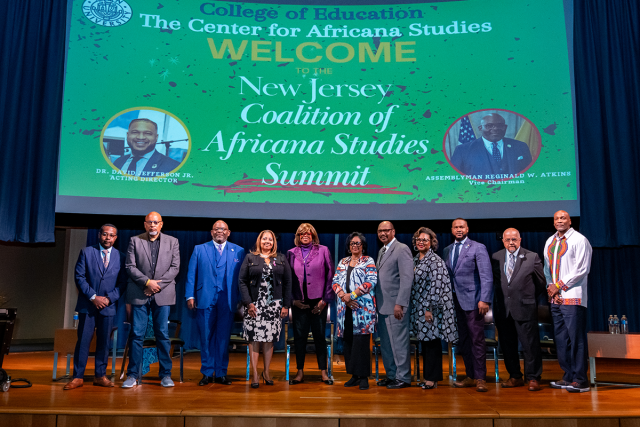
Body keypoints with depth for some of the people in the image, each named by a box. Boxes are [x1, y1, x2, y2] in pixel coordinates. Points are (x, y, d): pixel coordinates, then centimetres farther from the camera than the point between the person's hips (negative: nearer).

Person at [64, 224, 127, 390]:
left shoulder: (120, 257, 6)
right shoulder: (86, 252, 3)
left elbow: (122, 283, 5)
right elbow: (79, 277, -2)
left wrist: (109, 298, -9)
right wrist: (93, 297, -11)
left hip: (108, 306, 2)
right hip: (87, 305, -1)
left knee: (104, 342, 6)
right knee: (83, 341, -1)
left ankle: (100, 376, 15)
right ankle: (78, 377, 8)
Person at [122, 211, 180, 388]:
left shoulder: (172, 242, 9)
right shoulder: (135, 241, 8)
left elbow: (175, 267, 2)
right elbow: (130, 266, 0)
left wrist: (158, 284, -8)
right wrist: (147, 282, -11)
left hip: (162, 294, 0)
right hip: (139, 294, 0)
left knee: (163, 334, 3)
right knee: (137, 334, 0)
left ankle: (166, 374, 11)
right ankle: (133, 374, 10)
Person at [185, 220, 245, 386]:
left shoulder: (238, 251, 9)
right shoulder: (199, 249, 10)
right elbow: (191, 274, 7)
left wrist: (241, 300, -1)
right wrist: (190, 296, -1)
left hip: (227, 301, 0)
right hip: (205, 300, 0)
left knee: (224, 338, 4)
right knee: (206, 337, 4)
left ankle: (221, 373, 15)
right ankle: (207, 373, 15)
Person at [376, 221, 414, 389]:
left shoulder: (402, 249, -8)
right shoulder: (381, 251, 18)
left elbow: (407, 278, -15)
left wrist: (399, 304, -20)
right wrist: (377, 301, 12)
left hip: (396, 305, -8)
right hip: (382, 305, 8)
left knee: (399, 342, -1)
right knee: (385, 343, 13)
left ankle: (403, 378, 9)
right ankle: (391, 375, 24)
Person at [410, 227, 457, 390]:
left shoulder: (435, 260, -11)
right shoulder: (415, 260, 13)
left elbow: (436, 286, -17)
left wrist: (430, 308, -19)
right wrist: (414, 308, 16)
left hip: (430, 309, -7)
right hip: (418, 308, 8)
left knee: (432, 341, -2)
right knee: (425, 342, 11)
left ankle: (432, 378, 5)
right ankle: (427, 376, 19)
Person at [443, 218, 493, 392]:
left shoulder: (478, 248, -2)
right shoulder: (447, 250, 14)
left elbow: (487, 276, -8)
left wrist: (484, 300, -16)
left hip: (472, 300, -5)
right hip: (454, 300, 6)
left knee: (477, 340, -3)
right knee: (462, 340, 10)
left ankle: (480, 378, 5)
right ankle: (470, 376, 19)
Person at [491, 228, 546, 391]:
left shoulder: (532, 257, -2)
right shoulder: (496, 258, 6)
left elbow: (541, 282, 7)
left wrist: (530, 298, 11)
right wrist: (500, 298, 9)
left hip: (525, 308, -3)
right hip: (503, 309, 3)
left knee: (530, 345, 0)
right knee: (507, 345, 10)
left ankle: (533, 378, 13)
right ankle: (515, 377, 23)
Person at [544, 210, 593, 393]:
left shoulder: (579, 240, -3)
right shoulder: (550, 242, 17)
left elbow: (582, 268, -9)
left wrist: (559, 285, -9)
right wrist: (550, 287, 2)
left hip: (573, 297, -7)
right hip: (555, 298, 7)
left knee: (576, 339, -7)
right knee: (561, 340, 9)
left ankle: (580, 380, -1)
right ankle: (568, 377, 17)